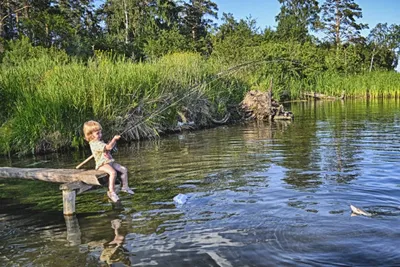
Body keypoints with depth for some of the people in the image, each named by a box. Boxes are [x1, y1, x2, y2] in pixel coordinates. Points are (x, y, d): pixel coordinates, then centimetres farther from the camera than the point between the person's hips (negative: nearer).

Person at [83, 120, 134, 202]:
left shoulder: (100, 142, 18)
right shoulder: (94, 144, -15)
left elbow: (108, 147, 32)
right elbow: (109, 147, -22)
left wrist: (113, 140, 15)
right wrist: (114, 139, -10)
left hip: (110, 162, 10)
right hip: (102, 164, -10)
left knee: (124, 170, 2)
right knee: (113, 172, -34)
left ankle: (125, 186, 12)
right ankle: (111, 192, -28)